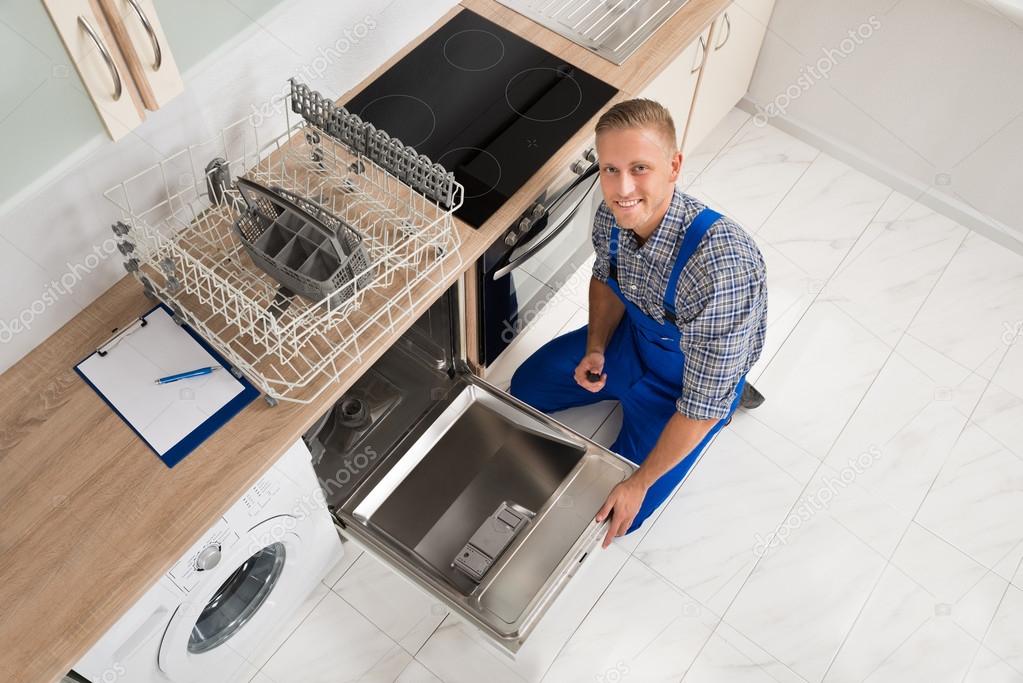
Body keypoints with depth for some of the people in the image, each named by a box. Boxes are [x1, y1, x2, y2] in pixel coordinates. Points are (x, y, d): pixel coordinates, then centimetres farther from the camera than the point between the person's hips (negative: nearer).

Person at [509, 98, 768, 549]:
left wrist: (638, 485, -24)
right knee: (526, 388, 12)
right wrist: (595, 350, -13)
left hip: (691, 380, -6)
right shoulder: (613, 214, -23)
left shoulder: (720, 267, -43)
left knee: (612, 514, -2)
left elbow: (703, 406, -33)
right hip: (634, 338, 6)